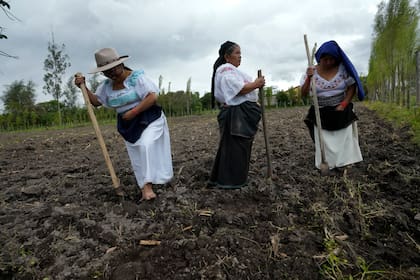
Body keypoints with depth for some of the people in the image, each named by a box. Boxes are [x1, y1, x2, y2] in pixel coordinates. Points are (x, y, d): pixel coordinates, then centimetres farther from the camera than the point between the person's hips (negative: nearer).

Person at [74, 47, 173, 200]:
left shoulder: (137, 77, -14)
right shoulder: (107, 85, 6)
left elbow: (153, 97, -22)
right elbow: (96, 101, 10)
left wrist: (133, 112, -24)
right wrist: (83, 87, -5)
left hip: (148, 118, -6)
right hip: (128, 124, 6)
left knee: (146, 146, -27)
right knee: (137, 157, 6)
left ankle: (147, 186, -24)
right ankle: (145, 188, 14)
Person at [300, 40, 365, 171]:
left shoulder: (343, 68, -5)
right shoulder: (312, 72, -6)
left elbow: (352, 88, -1)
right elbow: (303, 94, -13)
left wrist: (343, 105, -12)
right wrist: (308, 78, -29)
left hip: (341, 111, 1)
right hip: (321, 114, -1)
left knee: (345, 139, 3)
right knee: (324, 142, 0)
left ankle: (344, 164, 13)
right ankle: (326, 165, 10)